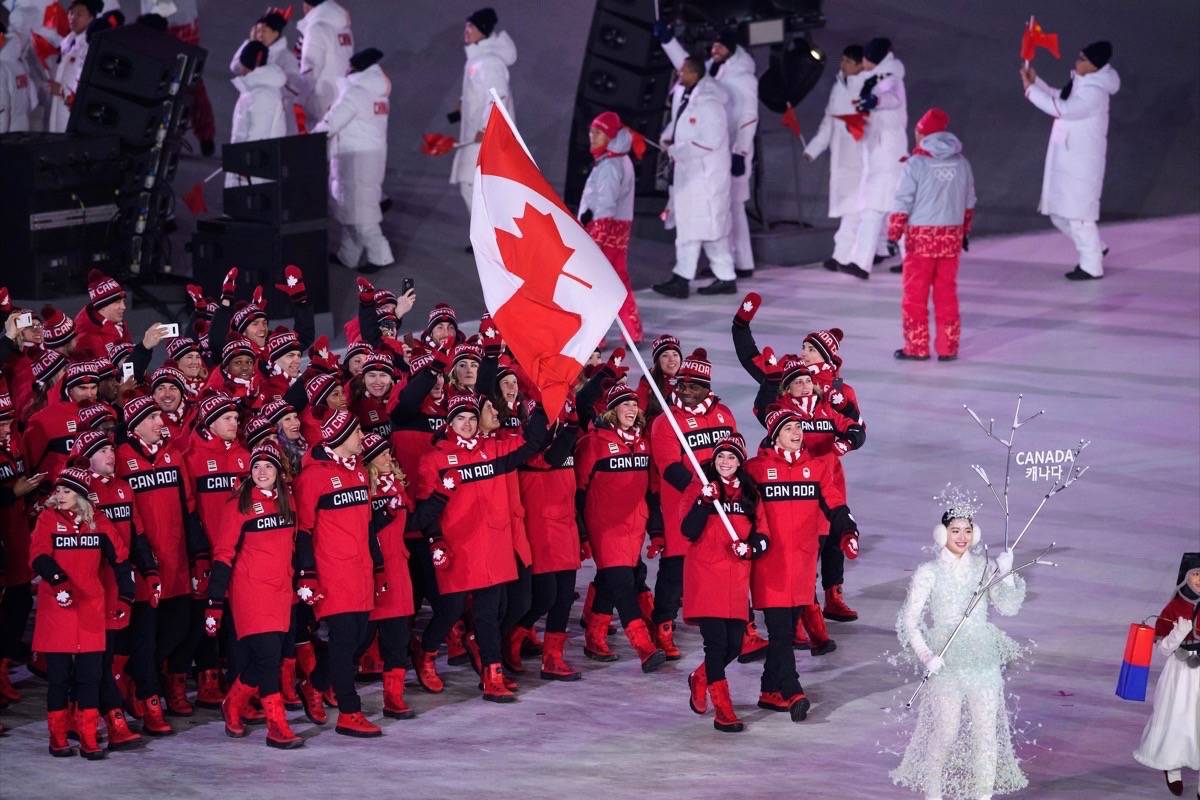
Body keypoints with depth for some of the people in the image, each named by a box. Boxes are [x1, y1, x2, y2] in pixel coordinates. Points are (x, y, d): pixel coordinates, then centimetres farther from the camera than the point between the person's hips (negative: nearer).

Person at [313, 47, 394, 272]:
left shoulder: (355, 93, -17)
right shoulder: (377, 93, 11)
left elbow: (330, 123, -17)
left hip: (355, 159, -9)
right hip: (374, 155, 9)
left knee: (359, 211, -5)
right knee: (351, 207, 17)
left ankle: (380, 255, -9)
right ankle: (348, 256, 22)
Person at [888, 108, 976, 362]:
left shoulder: (916, 164, -10)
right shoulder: (960, 163, 6)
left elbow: (902, 204, -11)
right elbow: (969, 203, 14)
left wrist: (893, 236, -5)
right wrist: (965, 232, 26)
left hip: (921, 236, -5)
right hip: (951, 236, 5)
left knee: (915, 294, 4)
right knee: (946, 293, 11)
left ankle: (917, 347, 6)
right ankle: (948, 347, 12)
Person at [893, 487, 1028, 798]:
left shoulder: (984, 566, 5)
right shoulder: (928, 573, -4)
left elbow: (1009, 606, 1)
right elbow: (909, 621, -4)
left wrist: (1006, 574, -14)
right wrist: (926, 656, -15)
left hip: (983, 658, 3)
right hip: (946, 662, -3)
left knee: (987, 728, 3)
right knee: (945, 730, -4)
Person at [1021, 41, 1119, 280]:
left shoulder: (1094, 92, -22)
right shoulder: (1081, 83, 8)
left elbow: (1062, 109, -28)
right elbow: (1058, 98, 21)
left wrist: (1030, 89, -23)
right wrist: (1036, 81, 8)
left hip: (1082, 162, -10)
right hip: (1067, 159, 10)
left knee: (1079, 214, -1)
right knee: (1060, 213, 17)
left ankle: (1092, 266, 11)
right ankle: (1094, 249, 33)